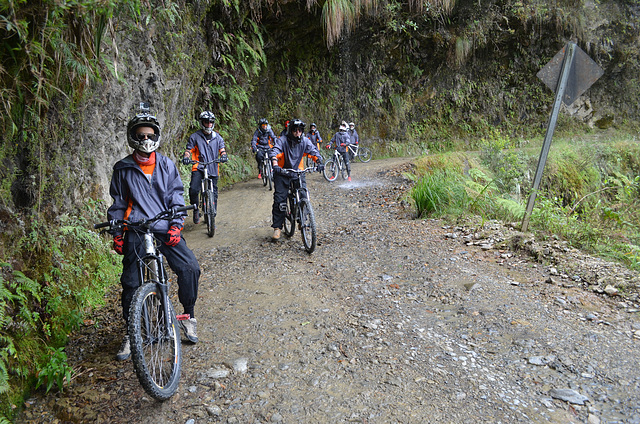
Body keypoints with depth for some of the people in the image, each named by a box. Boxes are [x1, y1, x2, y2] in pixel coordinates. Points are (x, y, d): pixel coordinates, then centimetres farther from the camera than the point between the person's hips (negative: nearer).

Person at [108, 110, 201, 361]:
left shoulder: (166, 165, 9)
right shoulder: (123, 169, 8)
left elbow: (176, 197, 6)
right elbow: (117, 204, 13)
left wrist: (175, 225, -6)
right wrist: (117, 234, 7)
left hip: (165, 228, 0)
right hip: (136, 231, 0)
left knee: (190, 267, -16)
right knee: (131, 282, -2)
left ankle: (188, 315, 6)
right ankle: (130, 333, 18)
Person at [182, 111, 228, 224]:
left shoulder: (217, 137, 13)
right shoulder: (195, 136, 5)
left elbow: (222, 149, 8)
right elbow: (188, 149, 4)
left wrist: (223, 156, -15)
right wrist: (186, 157, -17)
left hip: (213, 169, 3)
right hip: (198, 168, -3)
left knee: (213, 193, 6)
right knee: (193, 190, -22)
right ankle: (195, 209, 4)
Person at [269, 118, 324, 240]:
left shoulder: (305, 141, -4)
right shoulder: (282, 140, -14)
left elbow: (314, 151, -8)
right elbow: (274, 152, -26)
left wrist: (319, 162, -28)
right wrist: (275, 165, -45)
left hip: (297, 172, 3)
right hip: (282, 173, -2)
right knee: (279, 199, -7)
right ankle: (277, 227, 2)